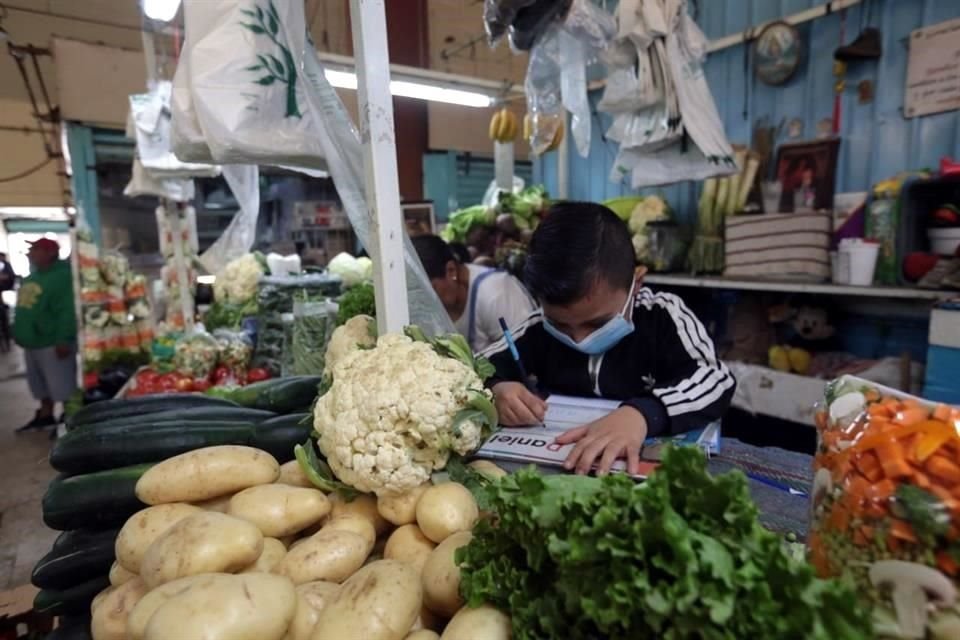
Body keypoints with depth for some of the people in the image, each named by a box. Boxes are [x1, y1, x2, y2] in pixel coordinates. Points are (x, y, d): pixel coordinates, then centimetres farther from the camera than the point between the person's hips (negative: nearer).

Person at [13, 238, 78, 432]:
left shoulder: (62, 276, -17)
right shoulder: (32, 277, 13)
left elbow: (67, 311, -24)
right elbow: (24, 308, 22)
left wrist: (64, 340, -29)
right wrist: (22, 334, 20)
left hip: (52, 342, -10)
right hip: (33, 341, 10)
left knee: (62, 386, -4)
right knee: (40, 383, 21)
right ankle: (45, 415, 34)